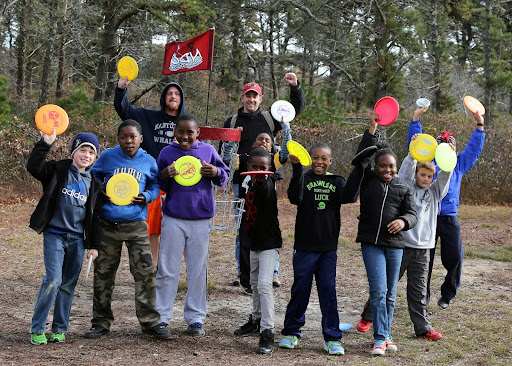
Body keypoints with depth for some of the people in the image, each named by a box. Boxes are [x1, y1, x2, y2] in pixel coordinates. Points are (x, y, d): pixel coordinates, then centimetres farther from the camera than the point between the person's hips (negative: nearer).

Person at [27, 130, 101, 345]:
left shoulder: (93, 183, 10)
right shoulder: (58, 170, -1)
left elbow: (94, 216, 13)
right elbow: (33, 167, -20)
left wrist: (93, 245, 11)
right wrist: (46, 143, -29)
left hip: (77, 238, 4)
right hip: (54, 235, -4)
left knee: (68, 284, 8)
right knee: (53, 279, -14)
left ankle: (59, 329, 19)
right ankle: (37, 329, -2)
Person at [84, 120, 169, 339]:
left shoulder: (148, 161, 4)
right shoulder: (107, 157, 2)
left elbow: (155, 186, 13)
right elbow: (93, 177, 13)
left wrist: (146, 197, -9)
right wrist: (101, 193, -7)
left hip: (136, 224, 0)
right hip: (108, 224, 0)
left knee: (145, 272, -6)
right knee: (103, 273, 7)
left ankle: (150, 321, 4)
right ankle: (101, 322, 19)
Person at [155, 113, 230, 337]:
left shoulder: (207, 150, 1)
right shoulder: (167, 152, 1)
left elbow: (225, 176, 9)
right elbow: (158, 186, 8)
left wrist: (216, 172, -12)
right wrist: (164, 176, -14)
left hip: (201, 220, 0)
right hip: (173, 219, 0)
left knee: (198, 271, 7)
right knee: (167, 270, 3)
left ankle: (195, 319, 16)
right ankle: (161, 317, 12)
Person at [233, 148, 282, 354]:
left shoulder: (267, 185, -17)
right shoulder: (251, 185, 7)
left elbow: (266, 191, -44)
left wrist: (261, 180, -63)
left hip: (269, 242, -9)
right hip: (255, 242, 9)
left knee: (264, 284, -18)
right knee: (255, 283, 21)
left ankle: (267, 333, -18)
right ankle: (256, 319, 40)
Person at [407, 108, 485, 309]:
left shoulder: (458, 165, 16)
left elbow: (474, 148, 18)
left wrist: (479, 124, 13)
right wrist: (416, 117, 0)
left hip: (450, 219, 2)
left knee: (454, 258, 0)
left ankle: (447, 295, 20)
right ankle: (422, 297, 12)